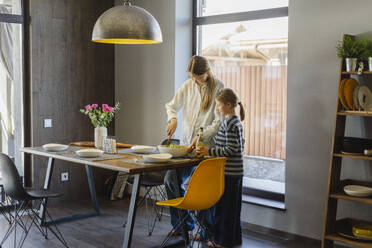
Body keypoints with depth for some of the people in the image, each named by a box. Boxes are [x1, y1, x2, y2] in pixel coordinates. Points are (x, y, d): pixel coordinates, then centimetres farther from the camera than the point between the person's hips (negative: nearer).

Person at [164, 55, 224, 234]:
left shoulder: (218, 88, -9)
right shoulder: (187, 86, 5)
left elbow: (219, 121, -12)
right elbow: (172, 105, 17)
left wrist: (201, 136, -20)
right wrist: (173, 119, -4)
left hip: (207, 146, -5)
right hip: (186, 145, 5)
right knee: (171, 179, -1)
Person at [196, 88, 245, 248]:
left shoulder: (228, 123, -18)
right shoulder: (237, 121, 12)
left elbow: (231, 149, -22)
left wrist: (210, 152, -20)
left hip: (228, 172, -10)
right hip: (236, 170, 10)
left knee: (224, 206, 0)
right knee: (232, 206, 16)